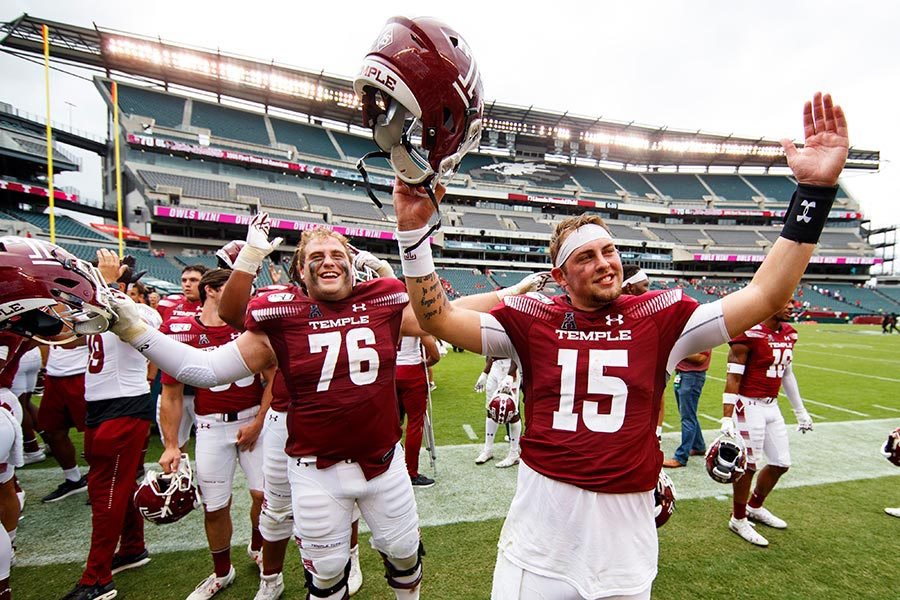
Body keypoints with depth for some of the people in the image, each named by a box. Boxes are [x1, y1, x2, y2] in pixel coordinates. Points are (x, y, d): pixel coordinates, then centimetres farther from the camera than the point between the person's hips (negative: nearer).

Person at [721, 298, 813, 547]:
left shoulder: (789, 334, 7)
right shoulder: (750, 333, -18)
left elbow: (787, 374, 18)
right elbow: (733, 377, -18)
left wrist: (800, 410, 23)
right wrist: (727, 418, -21)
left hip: (772, 406, 8)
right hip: (750, 406, -8)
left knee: (781, 463, 16)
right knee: (748, 465, 2)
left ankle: (755, 507, 39)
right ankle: (738, 519, 21)